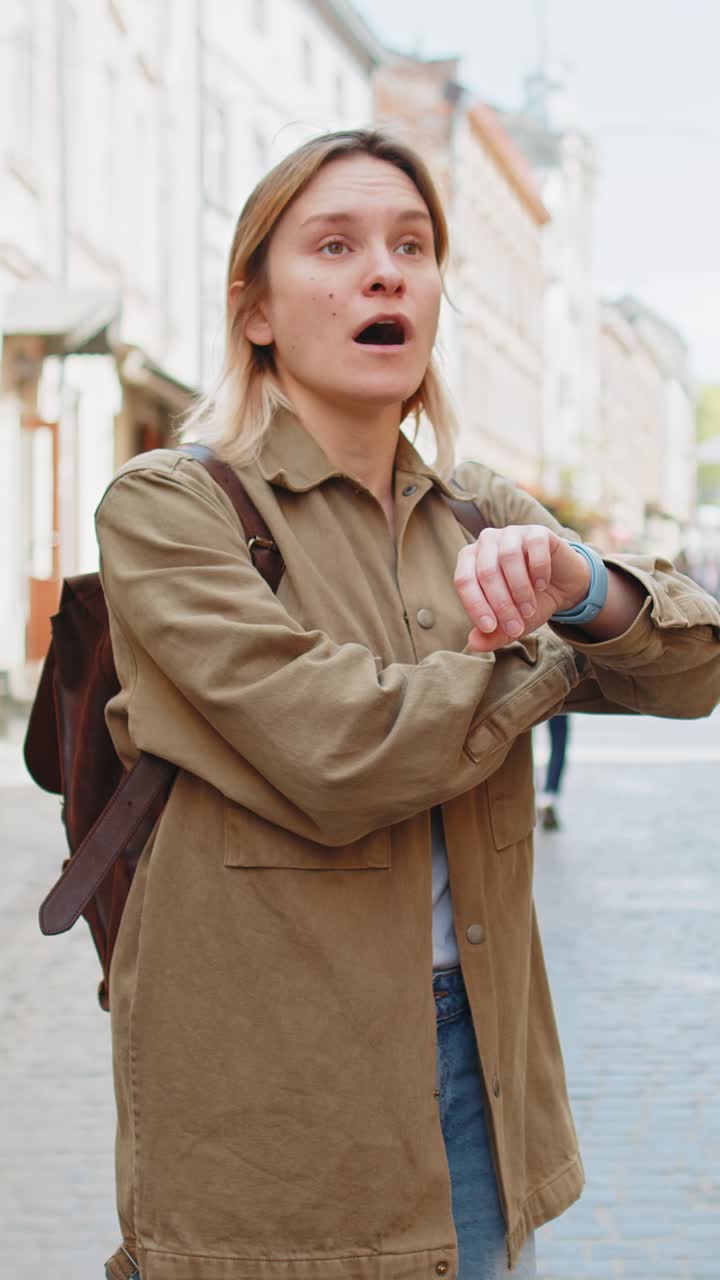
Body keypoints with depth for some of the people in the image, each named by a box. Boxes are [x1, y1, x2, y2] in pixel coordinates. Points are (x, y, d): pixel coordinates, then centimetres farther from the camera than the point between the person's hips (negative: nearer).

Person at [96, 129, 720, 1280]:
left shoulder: (479, 516, 11)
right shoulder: (166, 507, -8)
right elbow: (339, 758, -20)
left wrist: (578, 585, -19)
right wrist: (542, 655, -5)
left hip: (472, 1048, 5)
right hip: (271, 1086, -5)